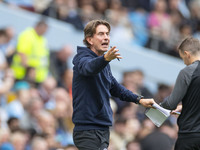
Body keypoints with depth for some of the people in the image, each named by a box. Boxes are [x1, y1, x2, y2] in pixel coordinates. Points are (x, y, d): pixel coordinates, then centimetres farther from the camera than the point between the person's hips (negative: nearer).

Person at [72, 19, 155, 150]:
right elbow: (89, 67, -36)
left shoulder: (104, 63, 18)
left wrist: (139, 100, 25)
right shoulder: (82, 58, -11)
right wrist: (106, 58, -56)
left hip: (103, 129, 9)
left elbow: (114, 86, 32)